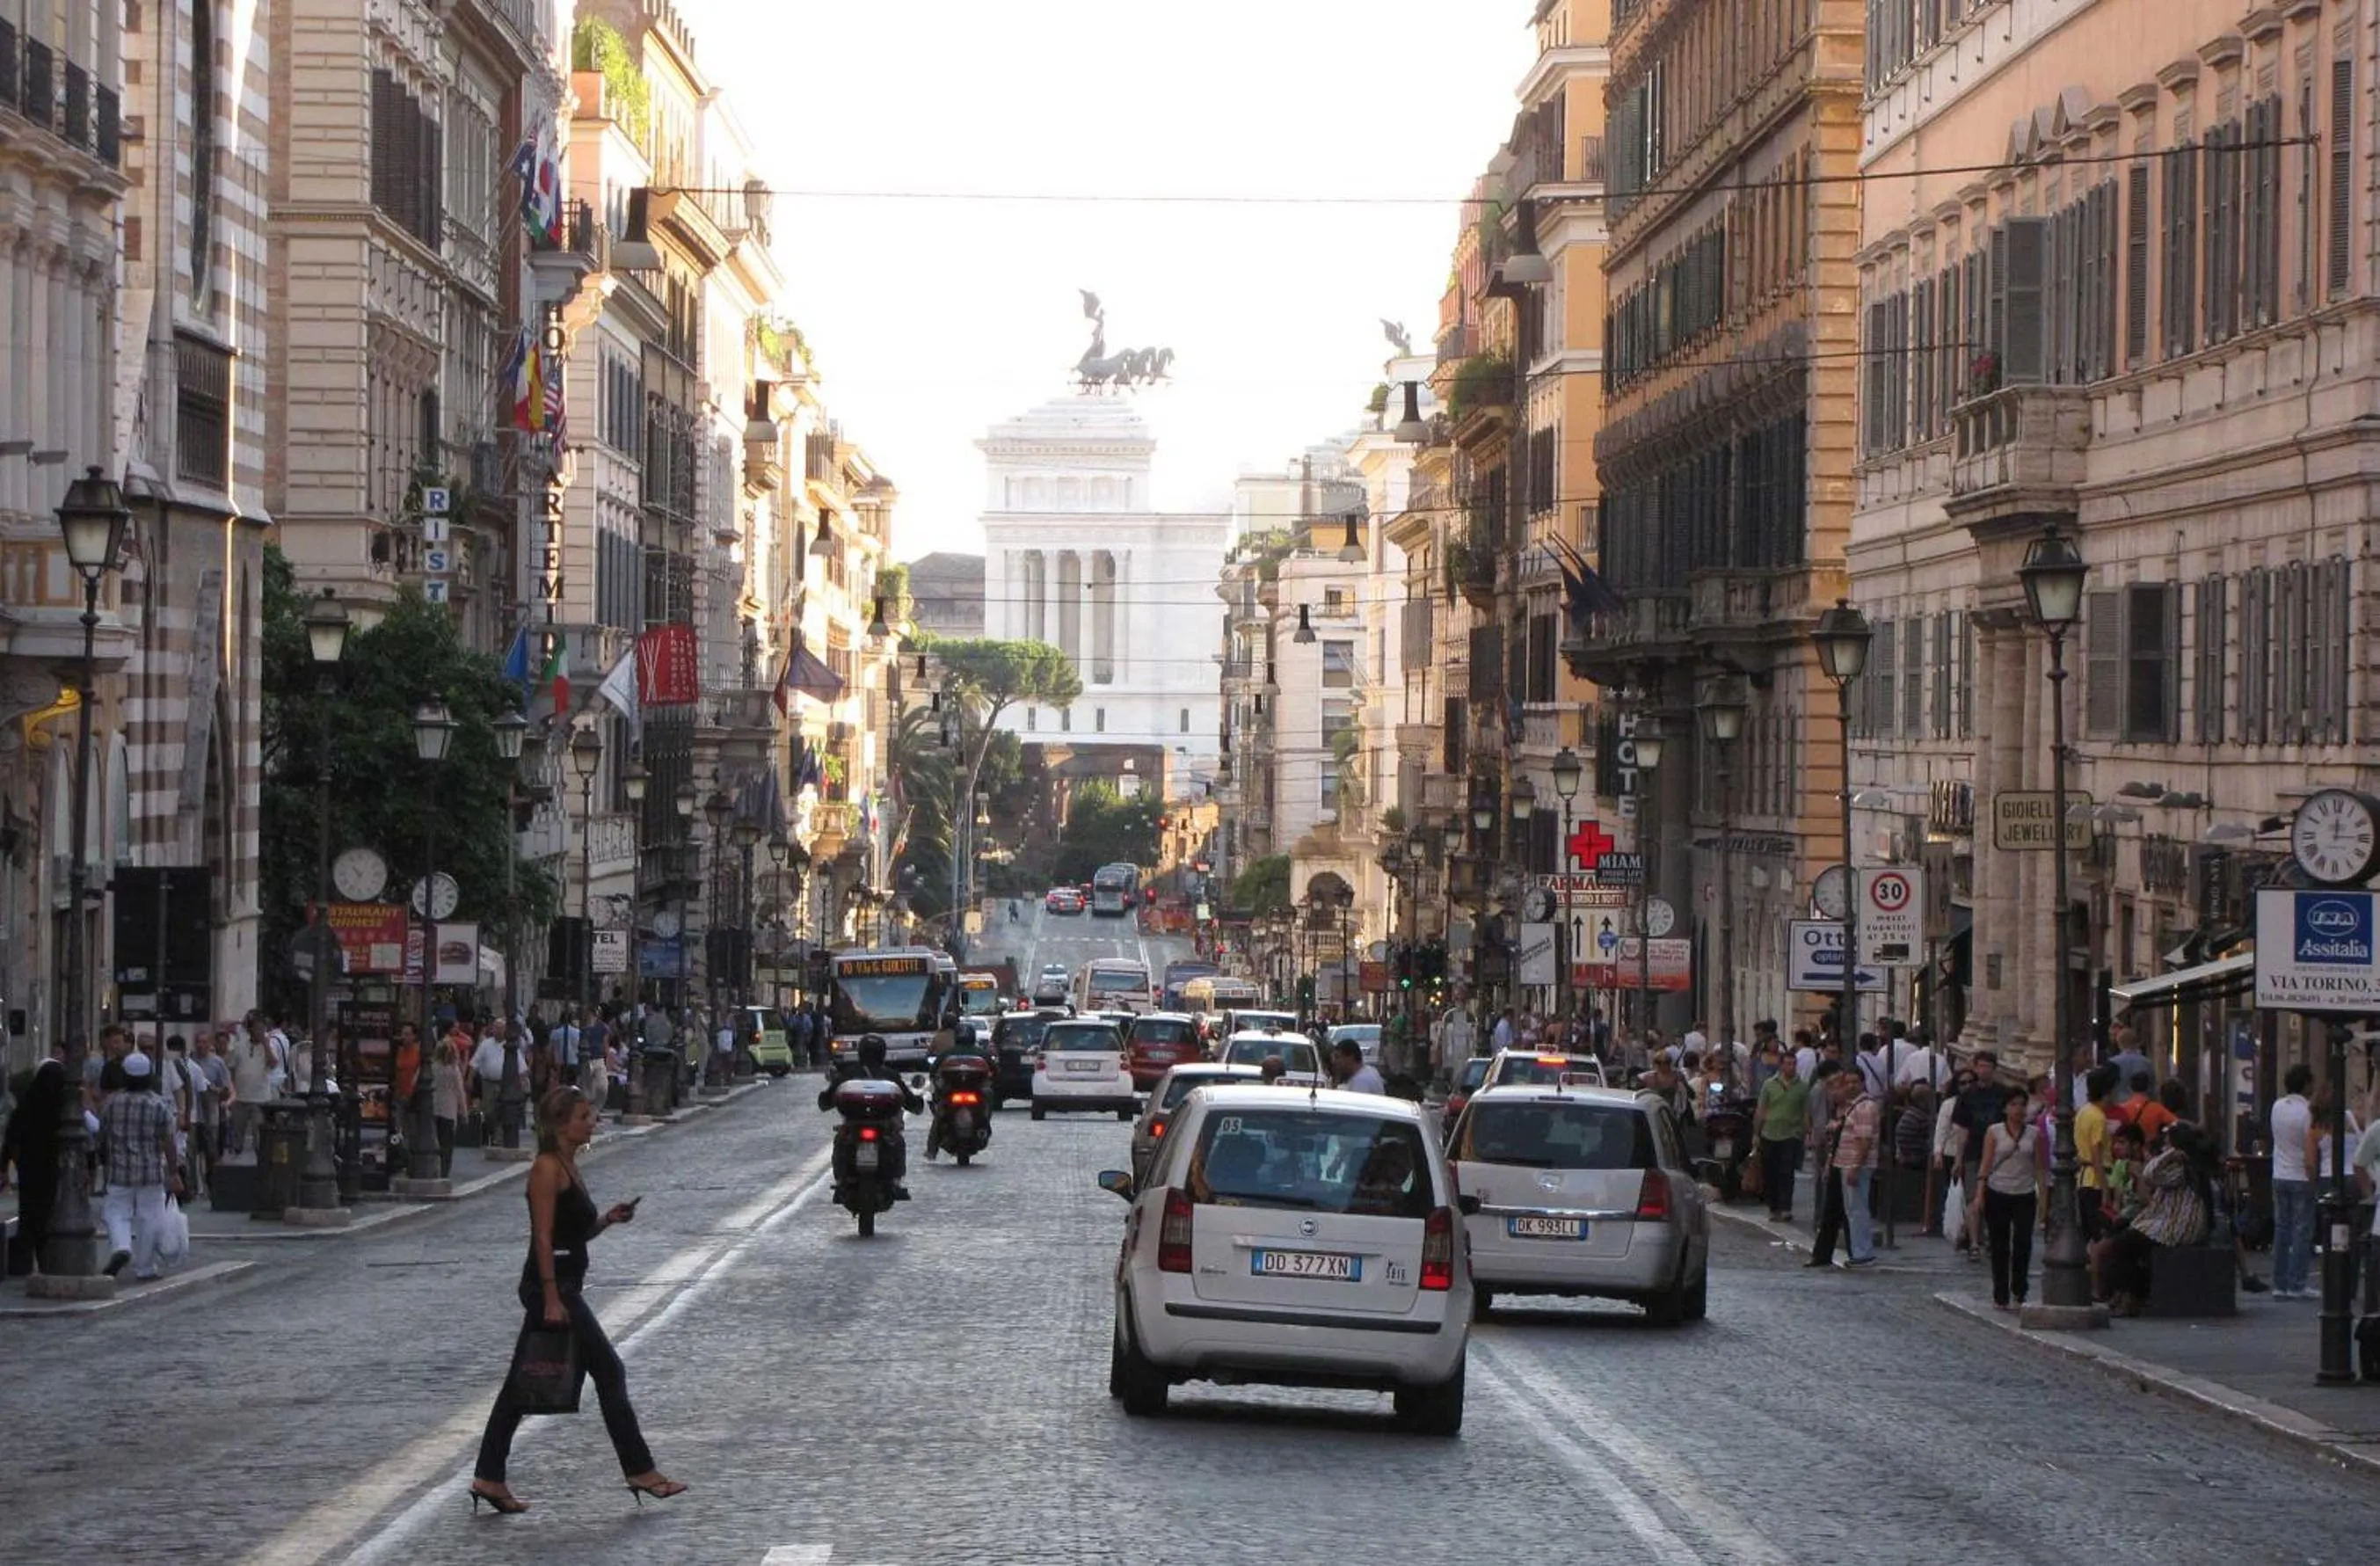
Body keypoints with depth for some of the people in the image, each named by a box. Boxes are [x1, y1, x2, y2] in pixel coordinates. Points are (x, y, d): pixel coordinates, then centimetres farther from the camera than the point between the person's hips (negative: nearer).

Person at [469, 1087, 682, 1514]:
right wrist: (552, 1299, -21)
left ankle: (488, 1478, 12)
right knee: (609, 1372, -4)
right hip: (551, 1286, -10)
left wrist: (607, 1220, 5)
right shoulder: (547, 1168, -13)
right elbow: (544, 1238, -18)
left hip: (559, 1288, 10)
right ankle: (640, 1471, 1)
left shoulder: (568, 1166, 15)